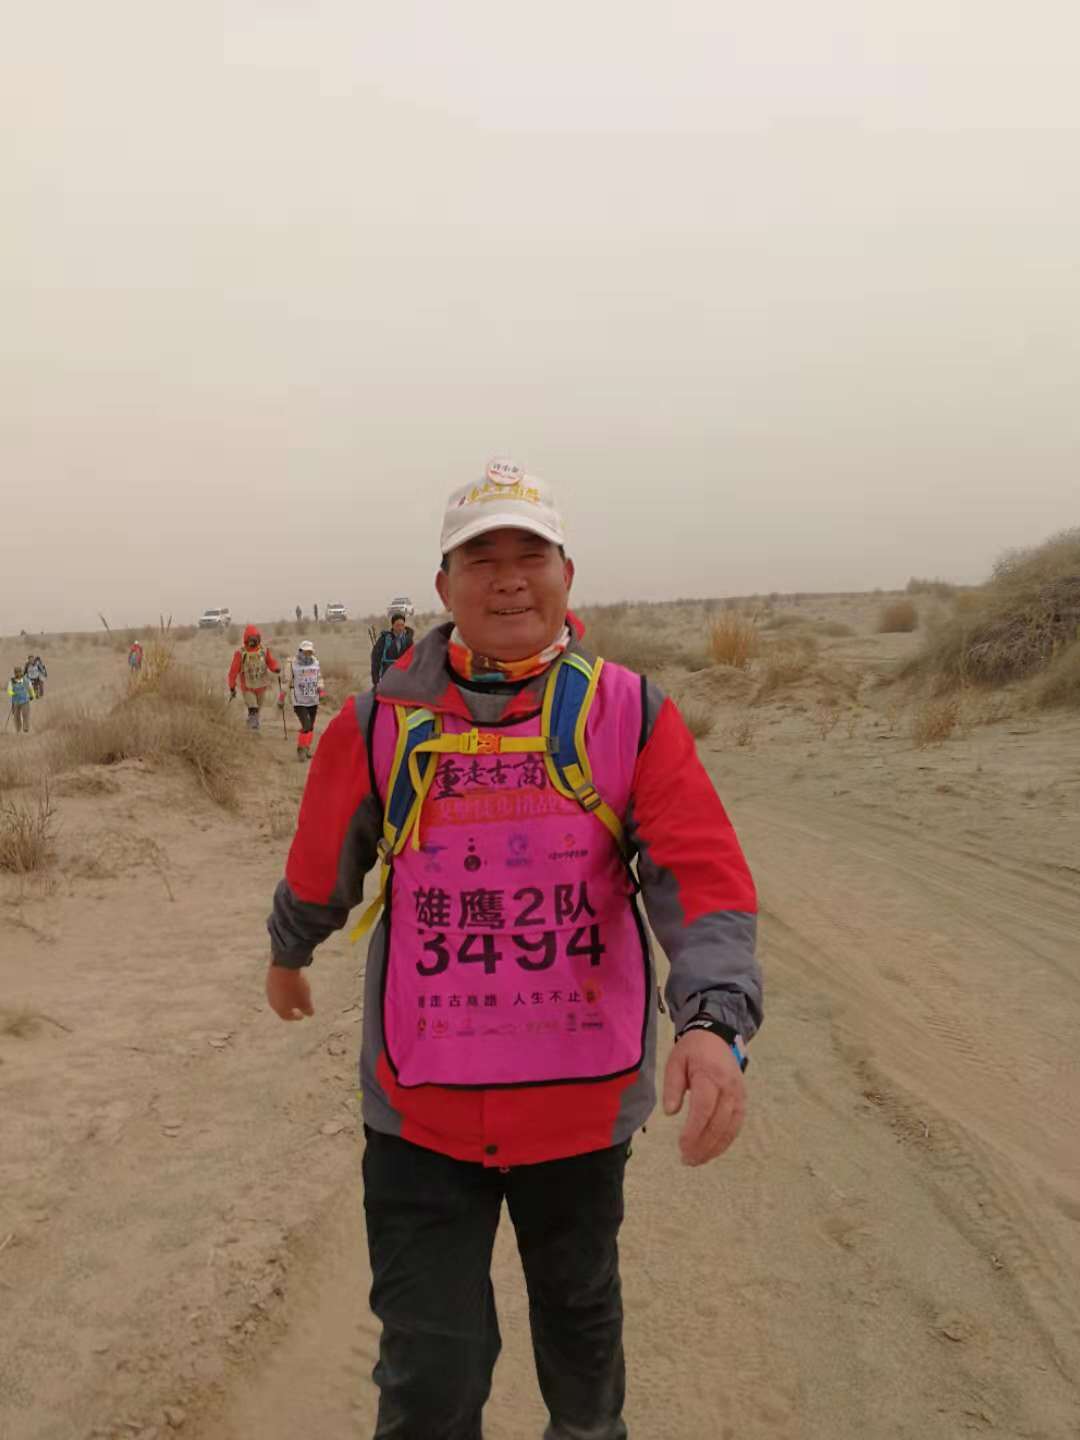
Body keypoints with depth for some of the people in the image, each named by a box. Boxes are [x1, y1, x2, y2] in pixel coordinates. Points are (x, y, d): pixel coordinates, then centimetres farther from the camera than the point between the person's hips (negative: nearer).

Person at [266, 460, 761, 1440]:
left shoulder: (632, 716, -8)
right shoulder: (382, 725, -7)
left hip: (584, 1101, 1)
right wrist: (287, 956, 24)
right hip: (420, 1110, -1)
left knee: (580, 1316, 26)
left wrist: (714, 1021, -32)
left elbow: (704, 879, -16)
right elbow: (319, 870, 8)